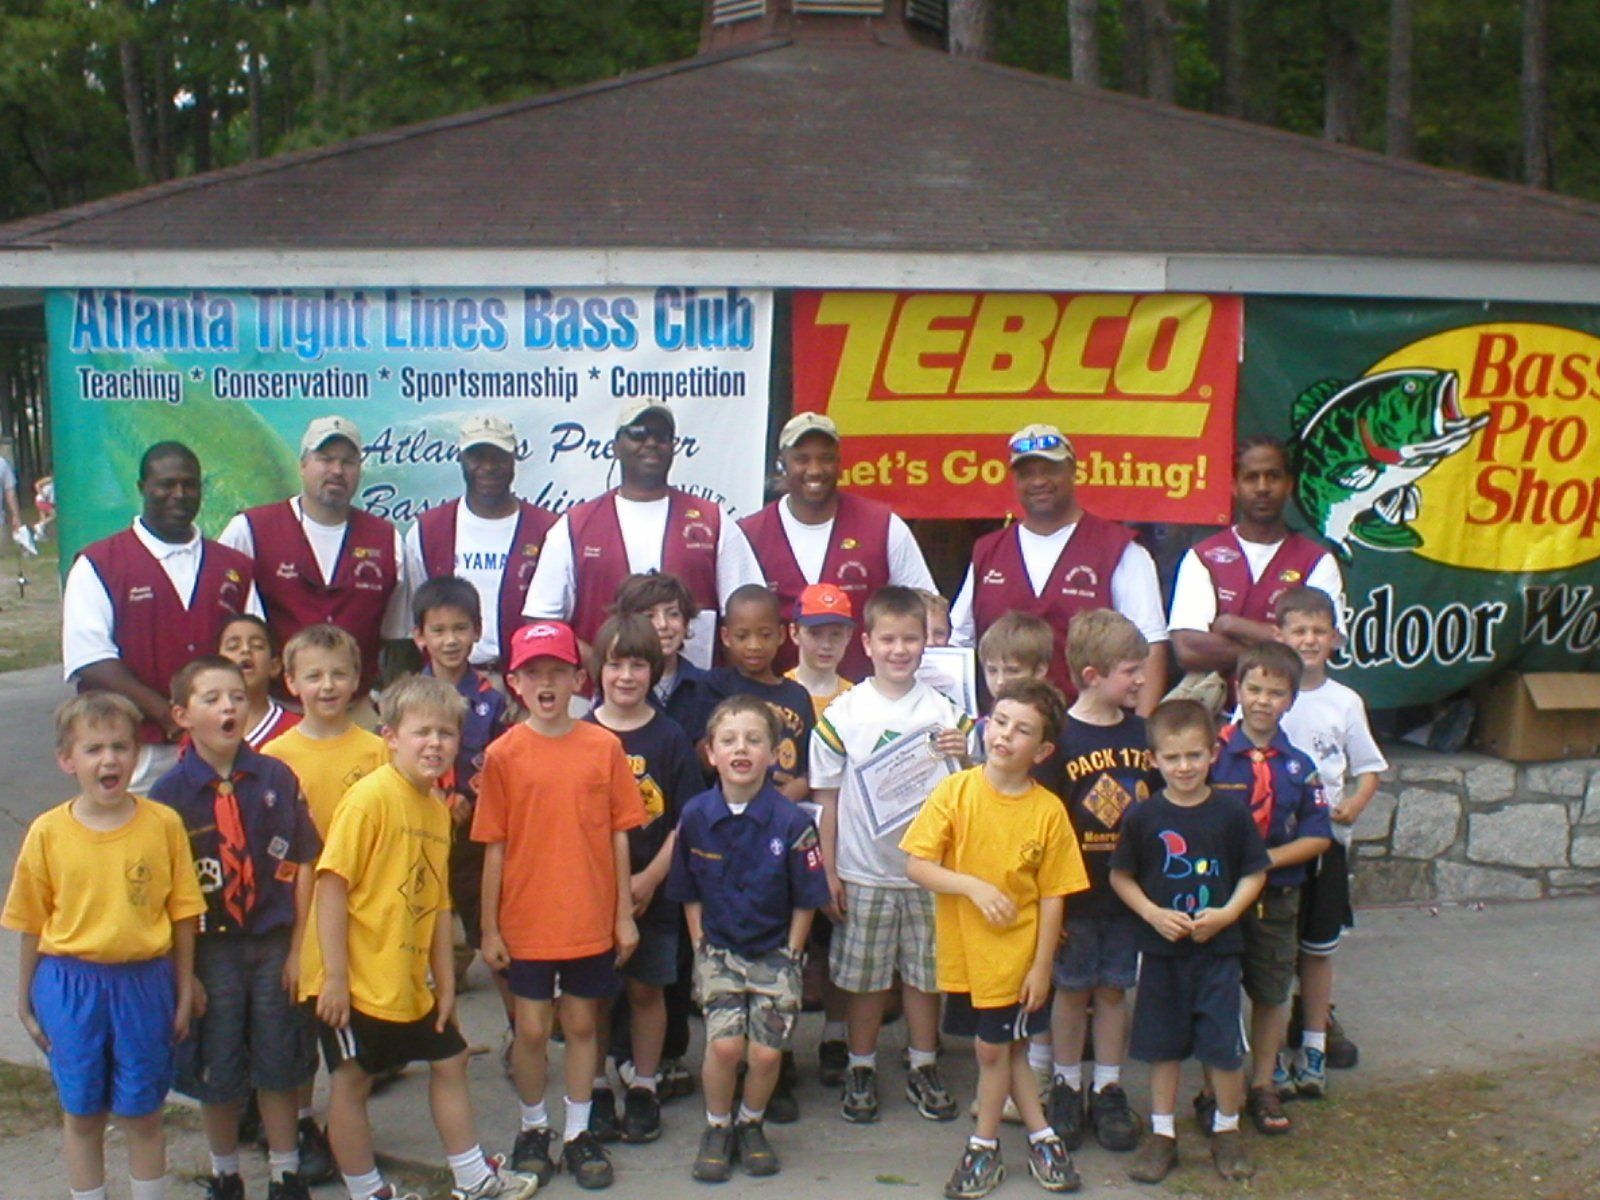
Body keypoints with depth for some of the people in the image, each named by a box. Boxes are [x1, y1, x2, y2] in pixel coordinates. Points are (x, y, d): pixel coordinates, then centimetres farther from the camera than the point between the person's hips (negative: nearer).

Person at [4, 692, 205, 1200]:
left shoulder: (163, 824, -7)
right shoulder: (48, 832, -6)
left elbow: (182, 915, -2)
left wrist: (184, 993, 1)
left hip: (145, 983, 0)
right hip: (71, 986, 1)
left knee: (142, 1114, 12)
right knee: (81, 1114, 13)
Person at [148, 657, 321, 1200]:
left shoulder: (276, 777, -4)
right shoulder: (171, 792, -8)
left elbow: (303, 865, 0)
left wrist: (298, 948, -3)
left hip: (274, 945, 1)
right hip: (211, 950, -1)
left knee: (280, 1067, 10)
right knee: (218, 1073, 10)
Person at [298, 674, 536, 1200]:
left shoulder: (437, 806, 7)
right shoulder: (370, 797, -17)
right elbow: (331, 884, -19)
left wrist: (445, 979, 12)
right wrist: (334, 975, -21)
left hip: (409, 979, 9)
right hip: (356, 979, -9)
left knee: (449, 1061, 16)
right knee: (352, 1080, 5)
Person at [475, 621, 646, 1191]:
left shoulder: (603, 746, -4)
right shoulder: (503, 754, -6)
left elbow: (619, 835, 1)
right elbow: (494, 846, -4)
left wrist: (625, 913, 2)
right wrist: (489, 927, -3)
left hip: (591, 919, 1)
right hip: (525, 922, -1)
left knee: (582, 1024, 12)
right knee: (531, 1029, 8)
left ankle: (578, 1132, 27)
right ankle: (533, 1128, 29)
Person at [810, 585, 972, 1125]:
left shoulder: (945, 713, 1)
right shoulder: (843, 714, -3)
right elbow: (827, 798, 1)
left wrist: (962, 756, -17)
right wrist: (828, 871, -2)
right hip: (862, 872, -1)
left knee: (925, 974, 10)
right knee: (864, 978, 8)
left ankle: (924, 1068, 26)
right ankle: (861, 1069, 24)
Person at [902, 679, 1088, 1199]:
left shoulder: (1048, 811, -10)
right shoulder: (955, 791, -9)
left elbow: (1052, 897, -6)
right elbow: (916, 865, -11)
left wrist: (1041, 966, -7)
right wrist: (975, 887, -22)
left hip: (1017, 956, -1)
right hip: (964, 950, 2)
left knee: (994, 1048, 9)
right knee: (1003, 1047, 14)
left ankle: (984, 1147, 28)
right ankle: (1041, 1135, 32)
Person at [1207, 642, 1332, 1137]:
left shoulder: (1298, 767, -2)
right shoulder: (1211, 754, -10)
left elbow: (1318, 837, -2)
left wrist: (1265, 860, -14)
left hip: (1276, 897, 3)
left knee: (1272, 993, 14)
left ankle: (1262, 1086, 30)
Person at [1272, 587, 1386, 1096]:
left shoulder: (1345, 702, 3)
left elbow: (1369, 768, 9)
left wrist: (1354, 806, -9)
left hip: (1327, 840, 3)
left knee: (1318, 949, 12)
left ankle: (1314, 1048, 25)